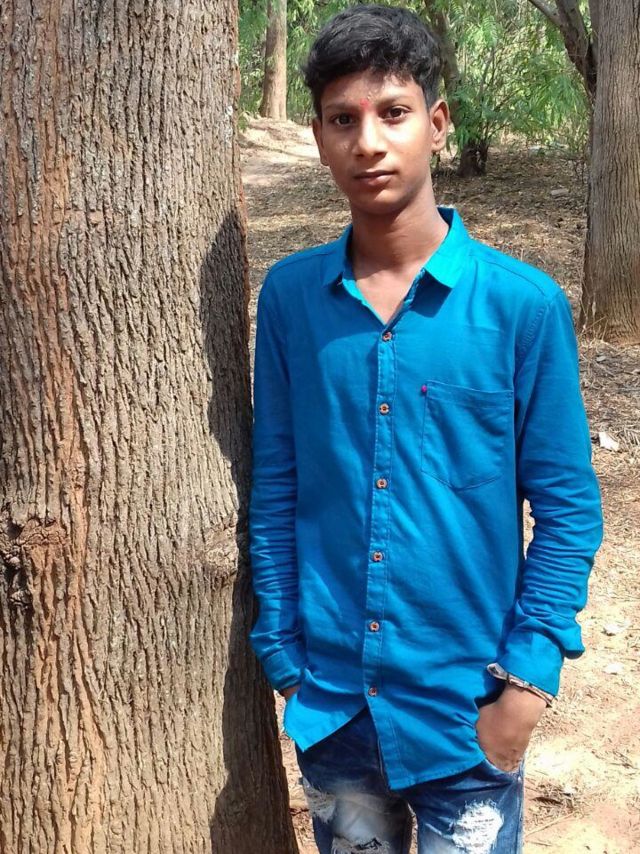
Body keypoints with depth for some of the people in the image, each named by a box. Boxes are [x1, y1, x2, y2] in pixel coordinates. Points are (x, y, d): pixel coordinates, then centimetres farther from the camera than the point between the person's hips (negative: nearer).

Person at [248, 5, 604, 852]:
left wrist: (528, 678, -11)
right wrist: (282, 654, 2)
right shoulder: (289, 297, -4)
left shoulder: (523, 305, -12)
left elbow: (568, 509, -7)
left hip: (464, 707, -2)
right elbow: (275, 487, 2)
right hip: (330, 701, 3)